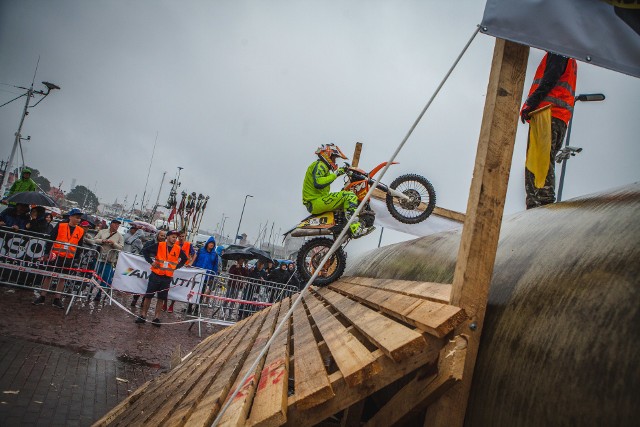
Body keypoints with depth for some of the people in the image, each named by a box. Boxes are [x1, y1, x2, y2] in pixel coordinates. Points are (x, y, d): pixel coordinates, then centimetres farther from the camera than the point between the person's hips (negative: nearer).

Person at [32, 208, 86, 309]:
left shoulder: (81, 231, 3)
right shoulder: (60, 226, -5)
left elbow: (79, 246, 9)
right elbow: (51, 240, -4)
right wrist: (47, 252, -9)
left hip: (69, 258, 2)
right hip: (56, 255, -2)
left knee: (62, 278, 9)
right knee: (48, 275, 5)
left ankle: (57, 300, 17)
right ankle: (42, 298, 16)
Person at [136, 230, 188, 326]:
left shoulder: (178, 249, 3)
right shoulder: (159, 245, -5)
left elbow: (185, 258, 18)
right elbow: (145, 251, 0)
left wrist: (177, 266, 8)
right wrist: (151, 261, -6)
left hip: (167, 278, 2)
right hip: (155, 275, -2)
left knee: (161, 298, 4)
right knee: (148, 296, 3)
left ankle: (157, 318, 10)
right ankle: (143, 316, 12)